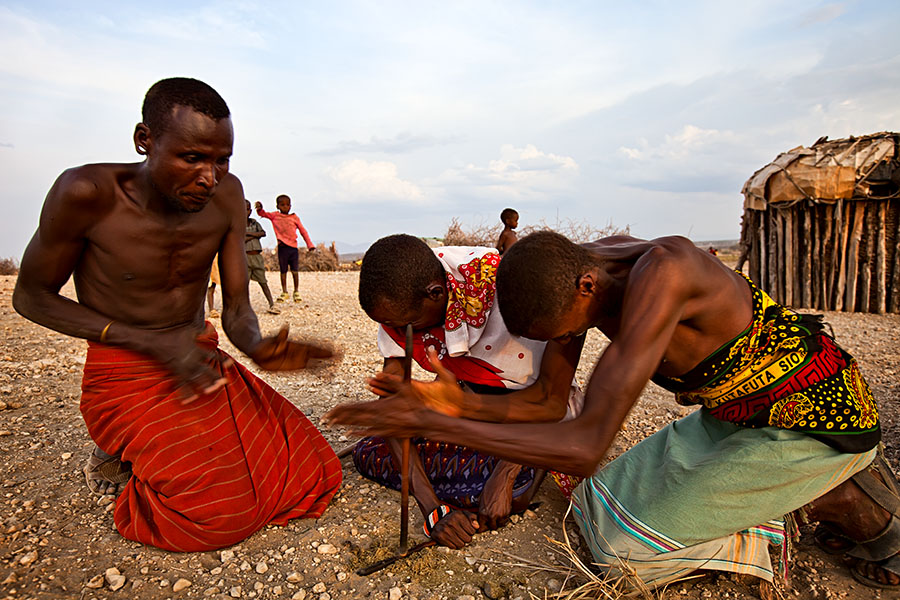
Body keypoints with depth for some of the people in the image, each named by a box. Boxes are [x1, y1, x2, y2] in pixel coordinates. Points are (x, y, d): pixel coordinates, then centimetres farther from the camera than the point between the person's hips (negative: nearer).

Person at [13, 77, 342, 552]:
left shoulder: (226, 195, -9)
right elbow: (31, 297, -9)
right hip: (126, 377, -4)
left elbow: (236, 309, -6)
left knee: (313, 475, 3)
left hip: (204, 365, 5)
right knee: (224, 516, -16)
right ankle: (118, 453, 11)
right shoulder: (87, 192, -20)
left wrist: (258, 347, -31)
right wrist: (156, 343, -21)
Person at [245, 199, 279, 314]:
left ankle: (271, 305, 3)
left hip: (257, 256, 3)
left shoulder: (254, 222, 15)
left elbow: (263, 233, -1)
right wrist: (255, 235, -8)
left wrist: (248, 233, -7)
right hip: (245, 256, -3)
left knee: (263, 282, 4)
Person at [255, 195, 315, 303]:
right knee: (283, 271, 6)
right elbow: (263, 214, 4)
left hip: (293, 247, 0)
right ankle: (284, 292, 17)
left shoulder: (294, 217, 9)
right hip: (282, 247, 0)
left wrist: (309, 244, 5)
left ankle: (296, 292, 13)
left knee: (294, 271, -1)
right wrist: (260, 209, -21)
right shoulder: (275, 216, 9)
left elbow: (303, 231, 10)